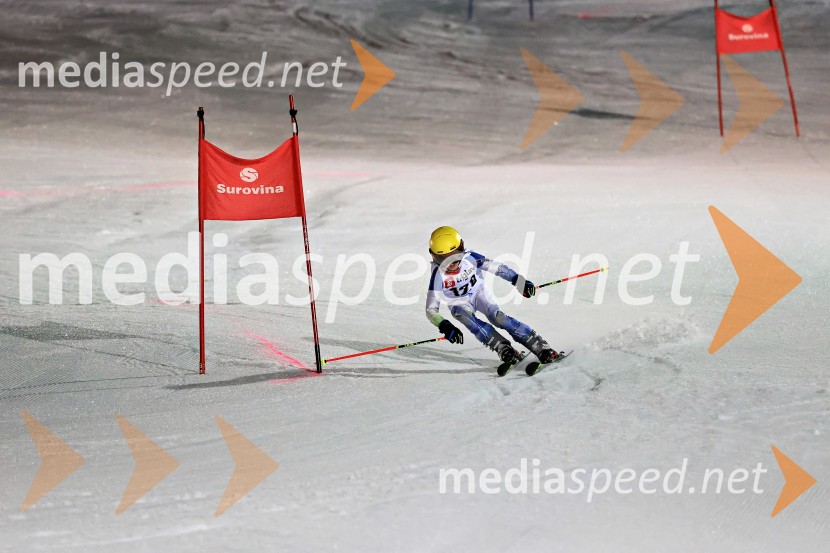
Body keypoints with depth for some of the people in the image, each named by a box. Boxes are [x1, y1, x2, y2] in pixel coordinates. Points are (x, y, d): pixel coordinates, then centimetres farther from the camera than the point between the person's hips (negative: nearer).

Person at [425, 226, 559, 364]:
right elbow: (431, 310, -26)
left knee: (498, 317, -23)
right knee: (468, 320, -33)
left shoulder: (470, 258, -25)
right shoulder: (439, 276, -27)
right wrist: (445, 327, -43)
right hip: (460, 305, 0)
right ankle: (504, 348, -36)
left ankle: (541, 348, -26)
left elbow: (497, 268, -15)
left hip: (479, 294, 0)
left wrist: (520, 282, -24)